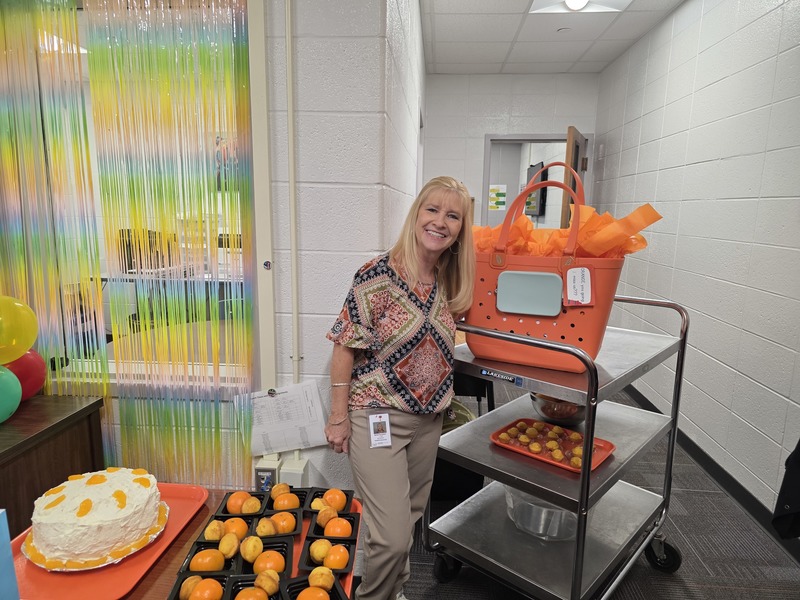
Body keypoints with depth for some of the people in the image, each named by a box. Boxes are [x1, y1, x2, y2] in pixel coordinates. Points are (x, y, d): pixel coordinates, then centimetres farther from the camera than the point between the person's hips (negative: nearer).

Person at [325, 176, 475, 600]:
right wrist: (339, 417, -11)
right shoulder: (378, 275, -17)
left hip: (428, 419, 6)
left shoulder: (450, 282, 1)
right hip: (378, 416, -6)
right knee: (392, 536, -5)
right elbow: (345, 346, -13)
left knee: (410, 519, 21)